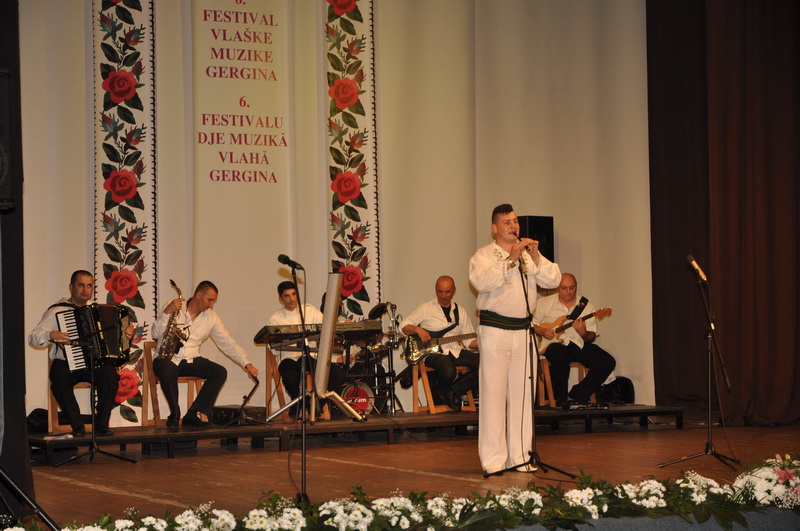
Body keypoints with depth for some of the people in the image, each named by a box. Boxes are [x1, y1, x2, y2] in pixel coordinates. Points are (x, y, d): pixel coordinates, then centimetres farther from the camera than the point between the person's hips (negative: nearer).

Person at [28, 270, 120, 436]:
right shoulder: (56, 311, 0)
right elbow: (33, 337, -6)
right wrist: (50, 335, -26)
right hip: (66, 364, -3)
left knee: (110, 374, -29)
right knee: (59, 380, -35)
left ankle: (101, 425, -18)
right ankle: (77, 426, -20)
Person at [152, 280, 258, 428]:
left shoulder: (211, 317, 6)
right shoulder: (175, 308, -4)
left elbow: (228, 343, 7)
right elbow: (156, 334, -11)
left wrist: (247, 364, -1)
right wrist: (167, 312, -24)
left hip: (191, 360, 5)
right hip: (167, 359, -5)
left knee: (220, 372, -18)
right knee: (167, 372, -39)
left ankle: (192, 416, -18)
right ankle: (175, 414, -14)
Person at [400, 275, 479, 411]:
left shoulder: (460, 312, 17)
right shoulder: (426, 308, 6)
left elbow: (469, 341, 14)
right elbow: (404, 326, 6)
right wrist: (418, 330, -14)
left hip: (455, 351, 5)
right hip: (434, 352, -4)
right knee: (448, 372, -38)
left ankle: (455, 390, -7)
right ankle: (445, 392, 0)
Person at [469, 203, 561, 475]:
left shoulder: (529, 254, 14)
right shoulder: (484, 255, -1)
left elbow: (553, 280, 3)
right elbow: (480, 281, -20)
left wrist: (536, 258, -12)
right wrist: (509, 260, -23)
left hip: (523, 330, 5)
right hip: (495, 329, -5)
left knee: (522, 394, 6)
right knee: (494, 394, -6)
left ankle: (520, 456, 13)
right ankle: (493, 460, -3)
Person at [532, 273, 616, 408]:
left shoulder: (586, 306, 10)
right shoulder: (544, 303, 8)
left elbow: (592, 337, 6)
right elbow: (533, 325, 10)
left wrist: (584, 334, -17)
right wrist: (542, 331, -11)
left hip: (578, 344, 3)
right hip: (554, 343, -3)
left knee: (608, 362, -18)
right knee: (560, 355, -40)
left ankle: (575, 397, -13)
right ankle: (561, 399, -21)